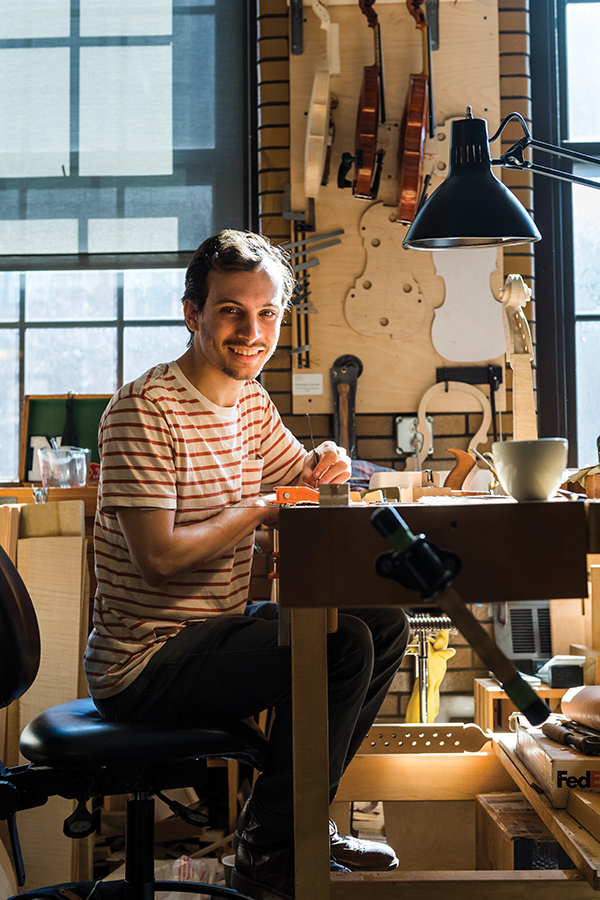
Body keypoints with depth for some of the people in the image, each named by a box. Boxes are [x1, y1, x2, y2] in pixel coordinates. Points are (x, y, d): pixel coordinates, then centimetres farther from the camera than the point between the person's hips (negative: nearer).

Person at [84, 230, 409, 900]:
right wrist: (260, 508, -17)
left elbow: (299, 479, 18)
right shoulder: (145, 410, -20)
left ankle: (297, 818, 16)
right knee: (341, 644, -22)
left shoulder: (251, 401, 8)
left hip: (217, 629, 9)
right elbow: (159, 558, -26)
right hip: (143, 665, -9)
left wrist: (324, 467, -6)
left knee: (385, 624, 8)